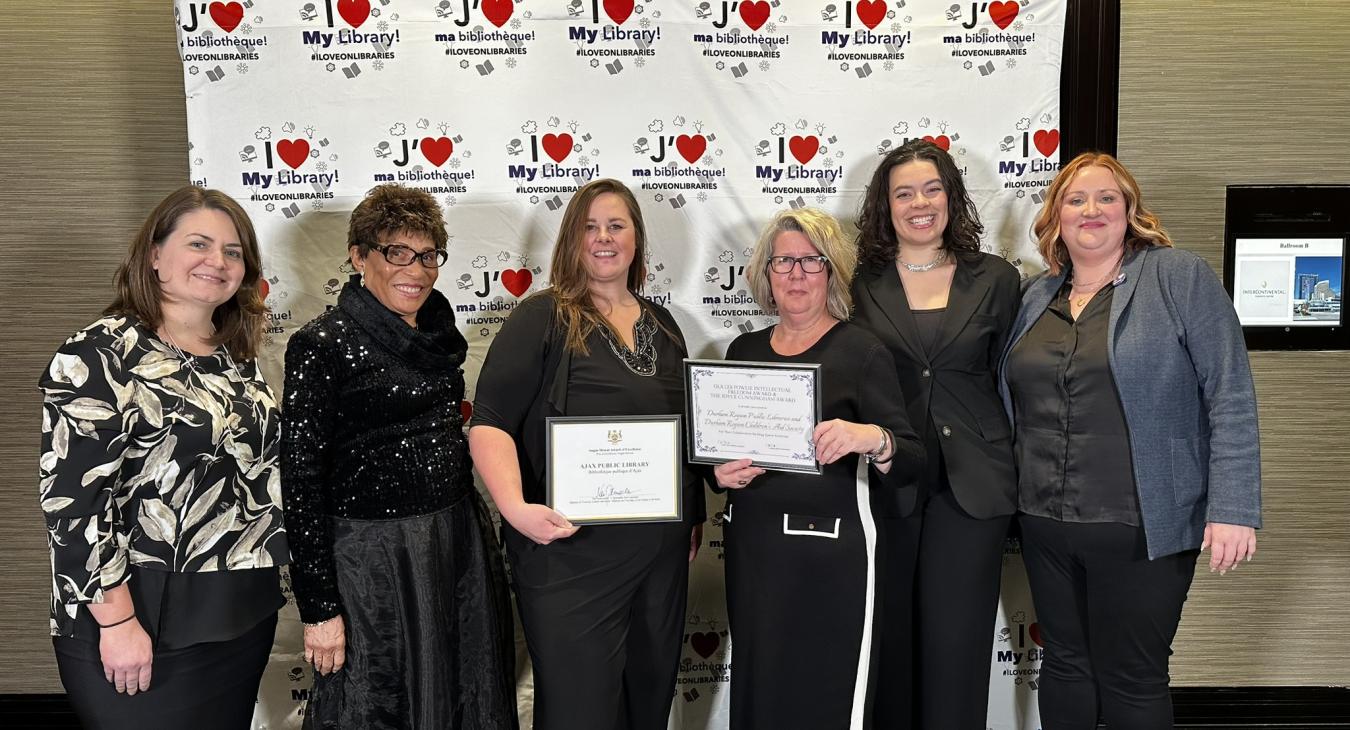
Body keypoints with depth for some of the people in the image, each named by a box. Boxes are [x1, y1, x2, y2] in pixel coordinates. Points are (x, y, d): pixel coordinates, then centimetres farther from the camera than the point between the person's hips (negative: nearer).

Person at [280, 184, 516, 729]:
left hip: (462, 543, 7)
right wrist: (319, 608, -14)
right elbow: (301, 480, -13)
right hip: (373, 558, -6)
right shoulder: (322, 345, -12)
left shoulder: (438, 331, 8)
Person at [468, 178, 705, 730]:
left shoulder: (662, 324, 12)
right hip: (571, 554, -5)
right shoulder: (542, 318, -6)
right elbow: (490, 422, -13)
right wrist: (515, 506, -28)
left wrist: (695, 517, 17)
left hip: (662, 553, 6)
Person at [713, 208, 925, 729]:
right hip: (749, 550, 5)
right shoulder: (743, 350, 9)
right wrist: (721, 471, -4)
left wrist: (874, 439, -30)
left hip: (828, 554, -4)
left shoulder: (861, 350, -5)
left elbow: (911, 462, -10)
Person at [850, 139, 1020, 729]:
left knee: (956, 646, 2)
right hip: (887, 483, 1)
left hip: (971, 486, 0)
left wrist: (1010, 474, 3)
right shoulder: (860, 285, 4)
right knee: (891, 639, 10)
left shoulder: (995, 280, 5)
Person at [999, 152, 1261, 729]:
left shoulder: (1180, 278, -5)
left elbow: (1230, 396, -10)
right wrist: (1020, 490, 9)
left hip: (1143, 528, -5)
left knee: (1132, 680, 6)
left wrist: (1232, 509, -15)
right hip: (1046, 524, 5)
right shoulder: (1036, 297, 10)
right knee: (1063, 665, 16)